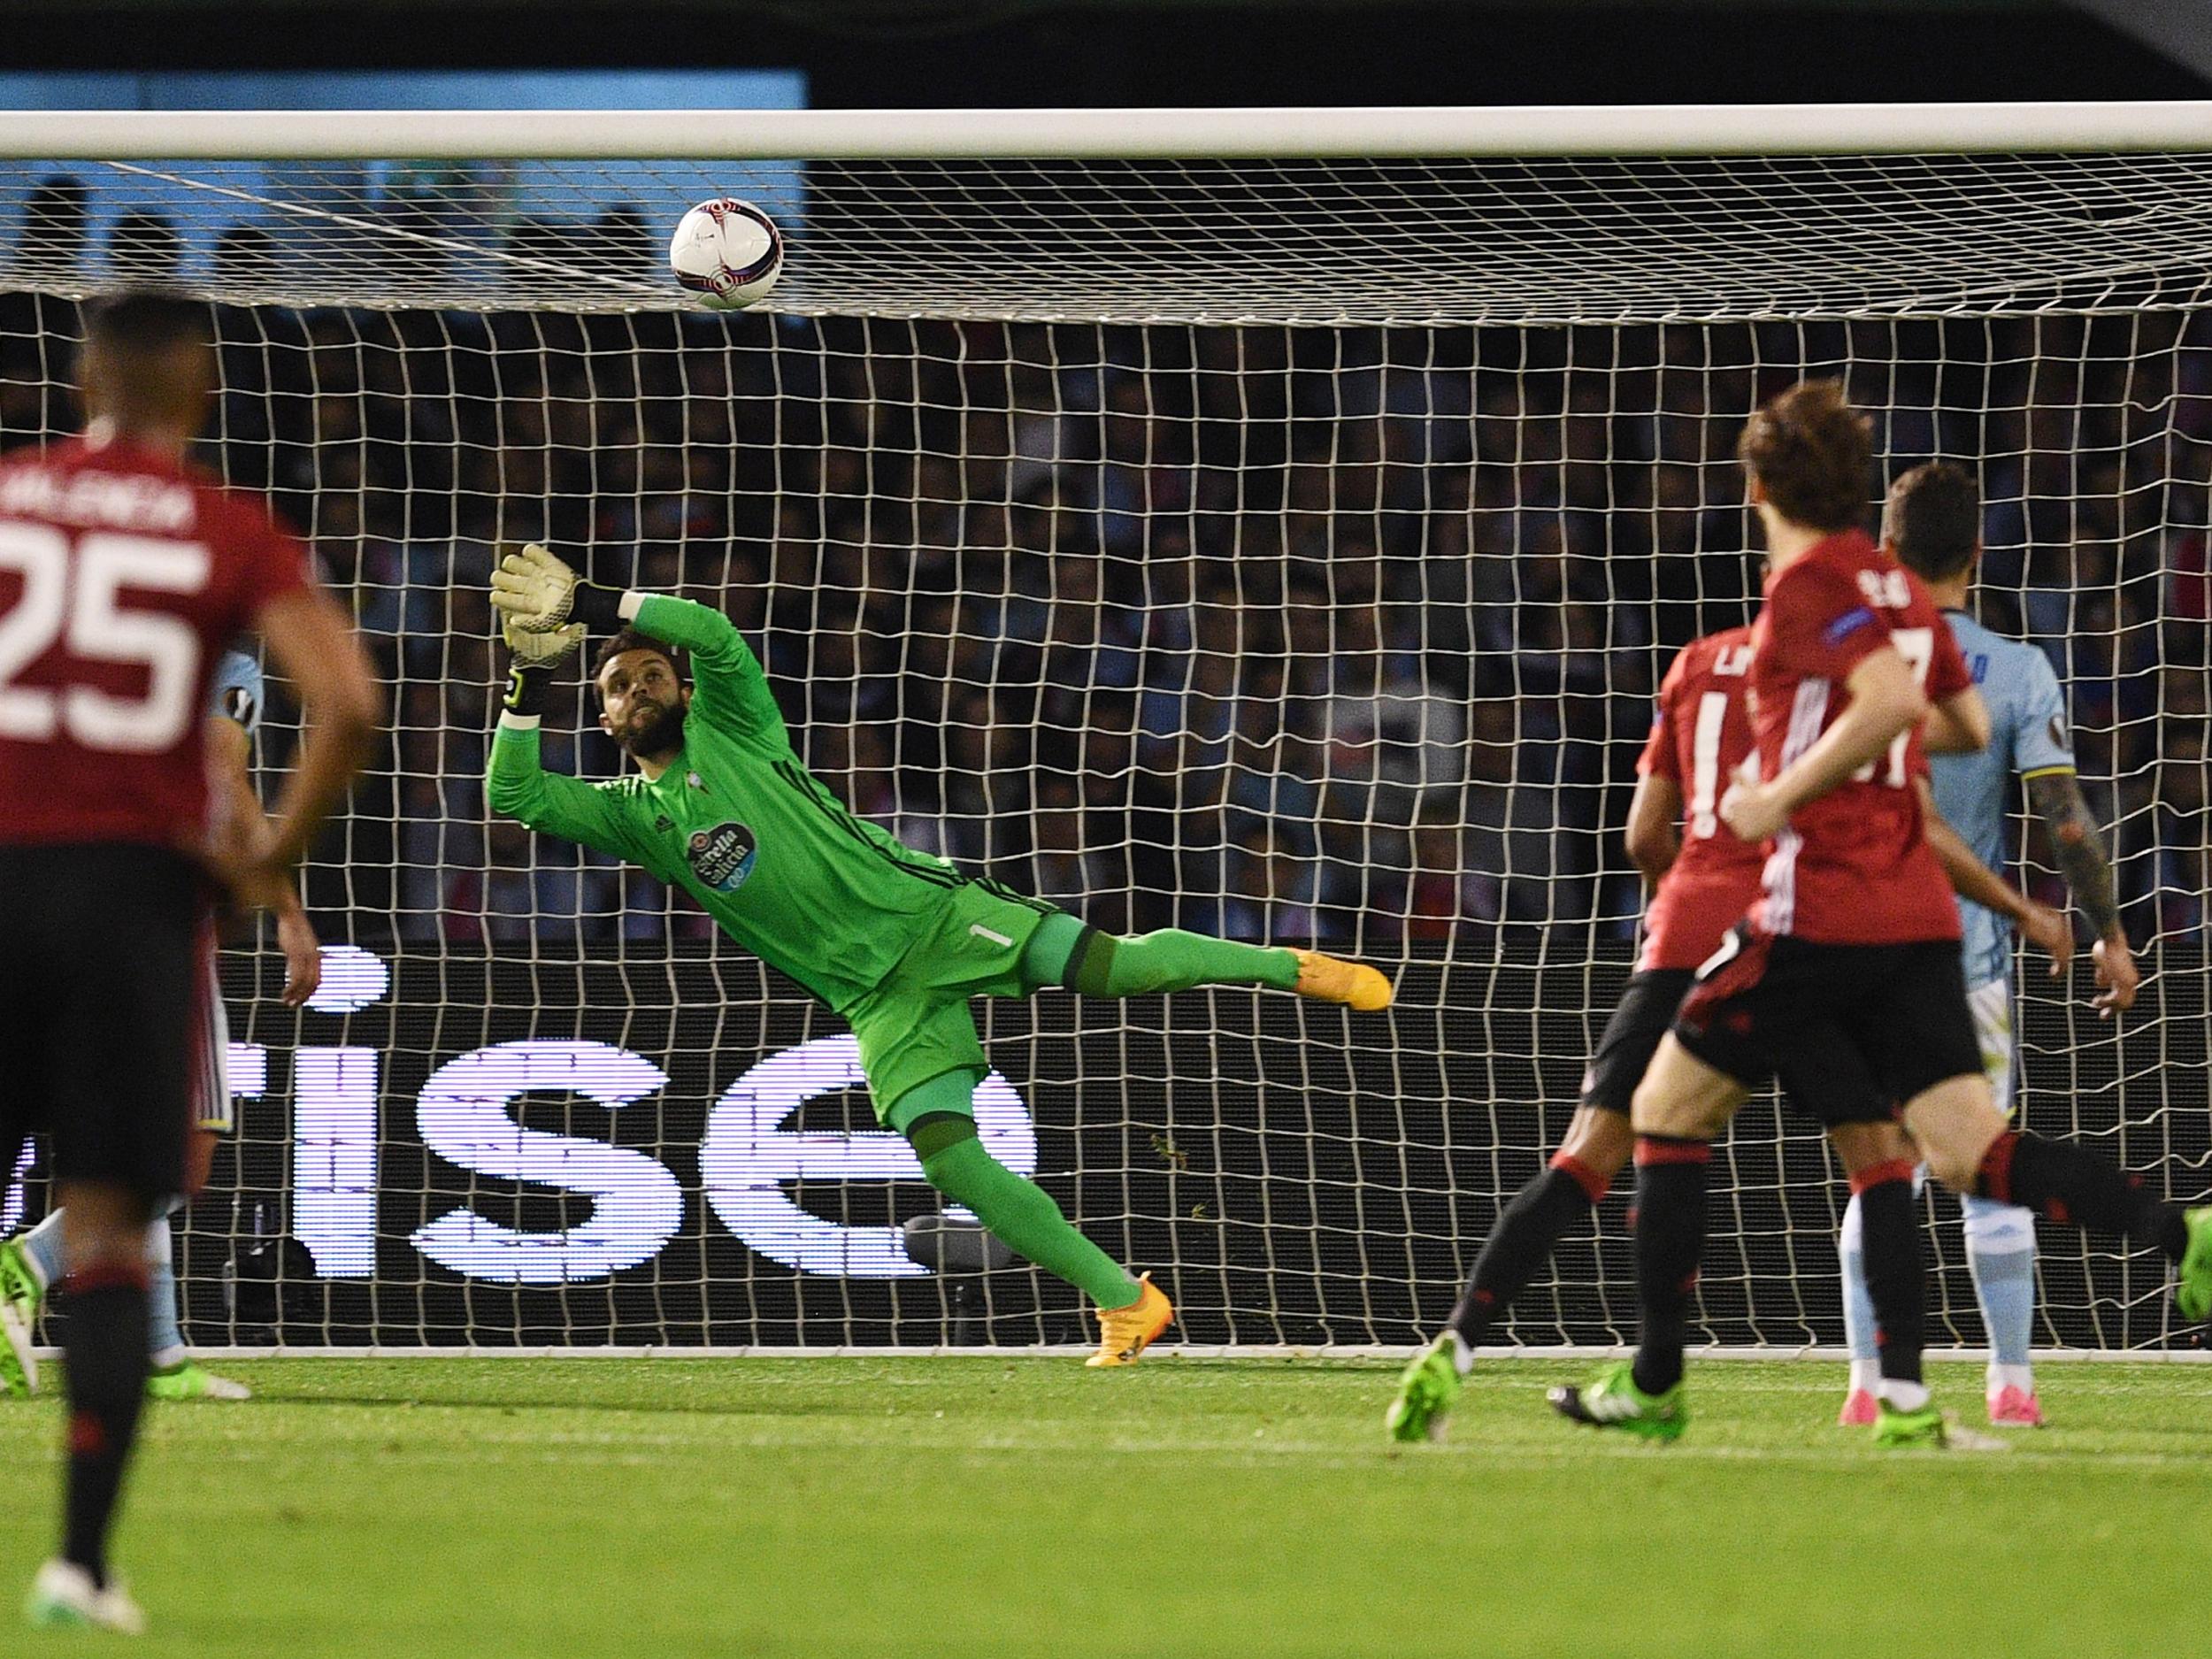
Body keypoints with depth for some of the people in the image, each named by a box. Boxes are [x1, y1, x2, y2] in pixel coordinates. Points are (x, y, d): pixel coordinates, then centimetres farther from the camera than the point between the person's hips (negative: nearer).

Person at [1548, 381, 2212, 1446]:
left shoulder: (1808, 581, -10)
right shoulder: (1896, 587, 14)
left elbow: (1892, 698, -25)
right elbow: (1966, 723, 24)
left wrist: (1783, 796, -16)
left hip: (1816, 913, -7)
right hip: (1918, 912, 7)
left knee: (1665, 1113, 9)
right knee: (1968, 1151, -1)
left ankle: (1653, 1383, 11)